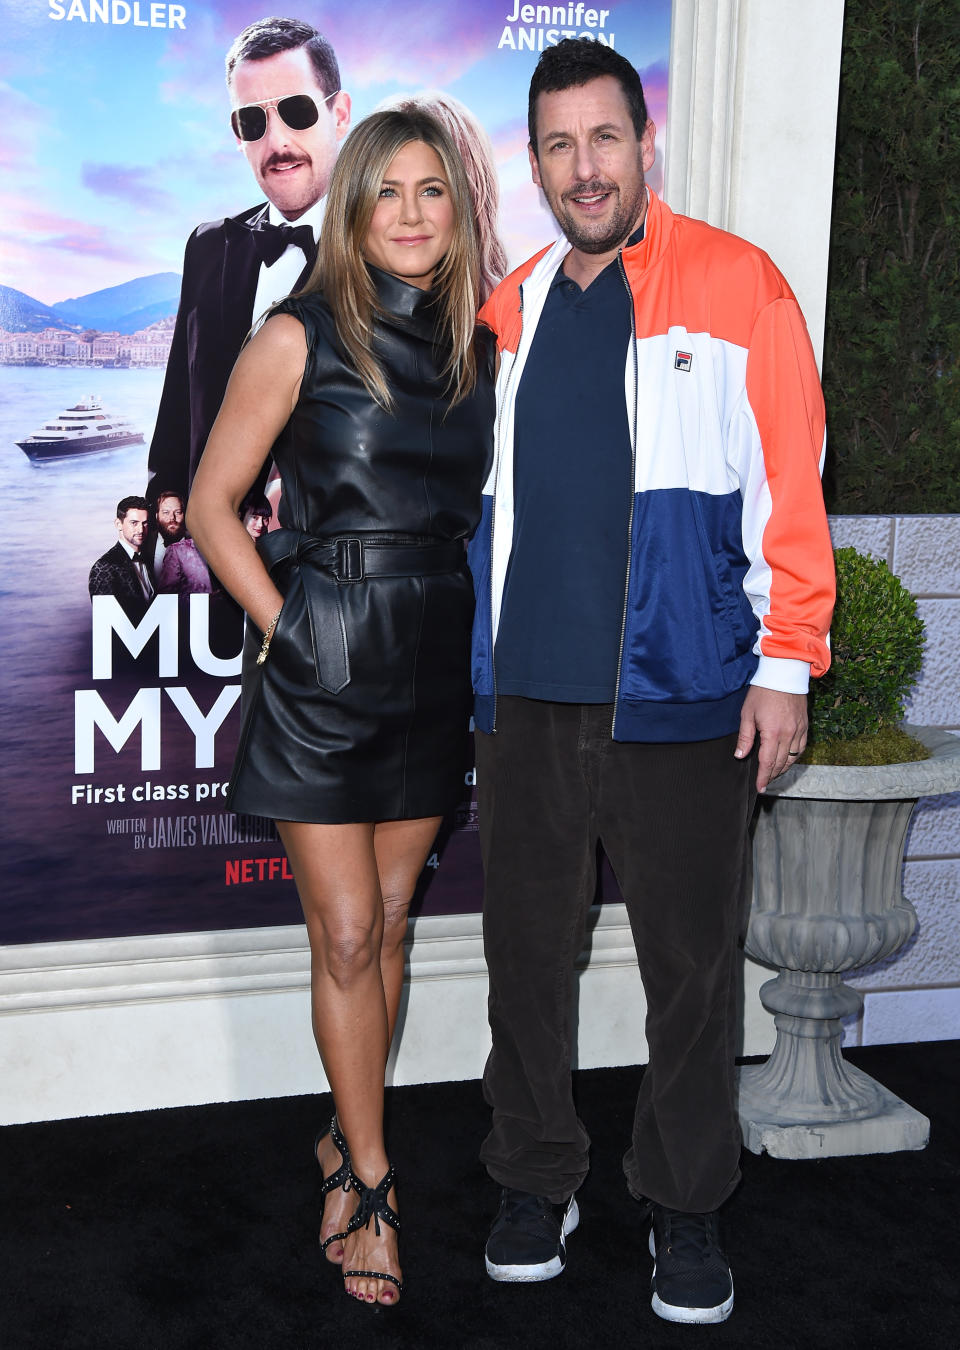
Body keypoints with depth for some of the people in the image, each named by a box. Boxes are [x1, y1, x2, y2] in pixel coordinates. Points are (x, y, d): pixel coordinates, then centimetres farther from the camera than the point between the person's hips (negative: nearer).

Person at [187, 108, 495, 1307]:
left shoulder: (478, 347, 7)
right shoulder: (300, 338, -6)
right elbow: (211, 503, -3)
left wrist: (470, 619, 7)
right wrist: (284, 624, -8)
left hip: (436, 660, 4)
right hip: (320, 664, -4)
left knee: (387, 920, 12)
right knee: (346, 933, 0)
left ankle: (350, 1135, 29)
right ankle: (368, 1173, 15)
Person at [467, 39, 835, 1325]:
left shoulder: (736, 285, -1)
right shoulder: (509, 311, 13)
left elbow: (789, 485, -4)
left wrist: (785, 665, -8)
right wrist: (473, 662, 15)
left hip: (681, 698, -4)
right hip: (528, 699, 4)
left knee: (691, 964, 6)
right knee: (529, 953, 12)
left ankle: (686, 1205, 23)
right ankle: (538, 1182, 29)